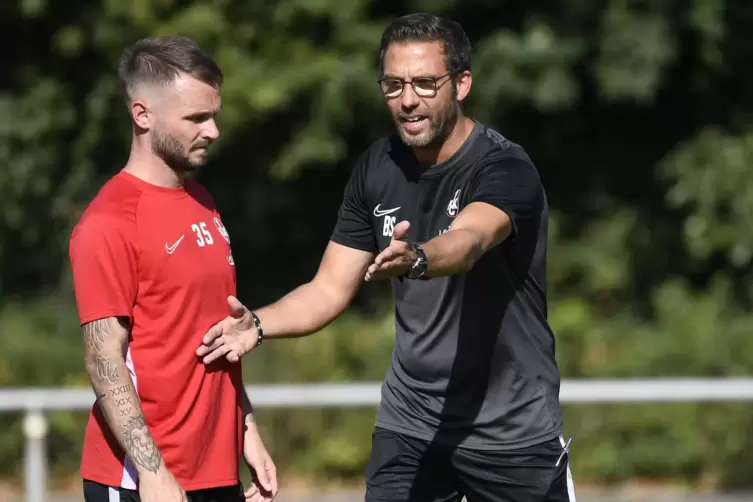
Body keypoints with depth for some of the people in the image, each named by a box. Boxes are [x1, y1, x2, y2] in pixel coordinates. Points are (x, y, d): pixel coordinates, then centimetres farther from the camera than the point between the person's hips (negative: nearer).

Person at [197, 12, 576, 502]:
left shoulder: (505, 168, -18)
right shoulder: (378, 168, 1)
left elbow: (467, 243, -39)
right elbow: (331, 289, 4)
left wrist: (415, 260, -61)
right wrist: (259, 324, -15)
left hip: (513, 430, -4)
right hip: (408, 425, 4)